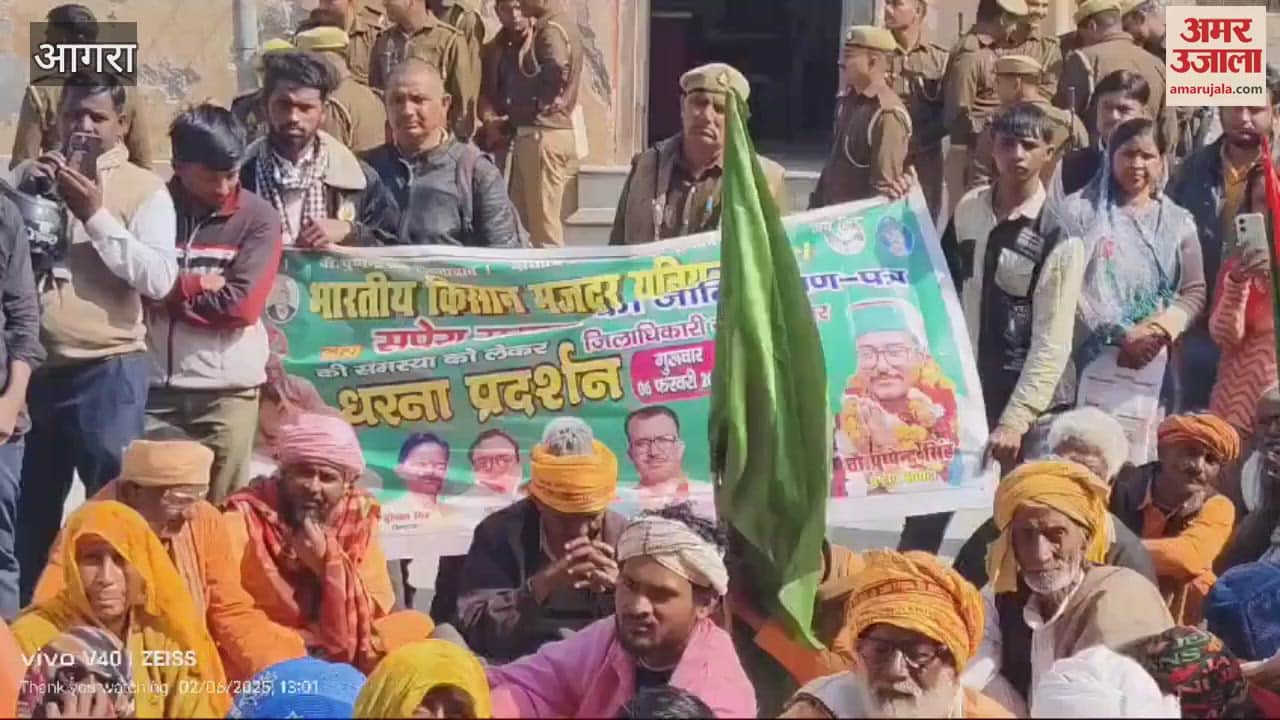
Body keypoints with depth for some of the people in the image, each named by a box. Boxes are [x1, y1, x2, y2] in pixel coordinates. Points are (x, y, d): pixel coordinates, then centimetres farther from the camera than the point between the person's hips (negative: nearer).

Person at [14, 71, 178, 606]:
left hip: (108, 369, -4)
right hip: (34, 365, 4)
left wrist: (96, 216, -14)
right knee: (30, 505, 12)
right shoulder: (29, 176, 12)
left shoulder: (143, 189, 0)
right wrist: (22, 193, -9)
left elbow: (159, 279, -11)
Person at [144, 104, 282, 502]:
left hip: (227, 387, 0)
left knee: (222, 507, 4)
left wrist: (170, 292, -6)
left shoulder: (258, 217, 0)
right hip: (155, 384, 1)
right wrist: (198, 283, -10)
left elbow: (242, 305, -9)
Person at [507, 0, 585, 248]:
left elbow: (558, 70, -26)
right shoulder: (554, 25, 18)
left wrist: (534, 105, -11)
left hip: (543, 134, -10)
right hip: (536, 134, 10)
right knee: (521, 220, 14)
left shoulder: (552, 28, -13)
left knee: (544, 227, -7)